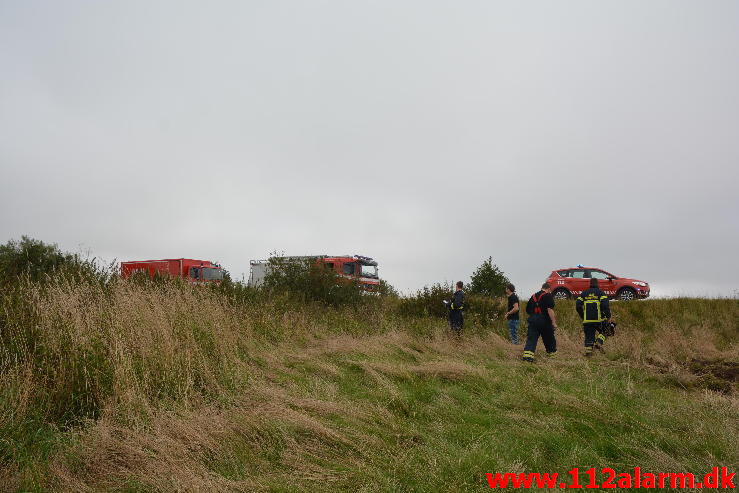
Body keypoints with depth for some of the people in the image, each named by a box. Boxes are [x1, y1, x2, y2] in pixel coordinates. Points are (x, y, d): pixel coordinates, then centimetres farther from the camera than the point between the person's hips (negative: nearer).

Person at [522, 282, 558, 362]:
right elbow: (550, 310, -15)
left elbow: (527, 310, 18)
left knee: (531, 338, -2)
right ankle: (551, 351, 35)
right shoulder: (548, 296, -4)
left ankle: (527, 355, -17)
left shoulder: (533, 296, 15)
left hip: (532, 320, 4)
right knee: (549, 337, 17)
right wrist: (554, 322, -14)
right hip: (544, 320, -4)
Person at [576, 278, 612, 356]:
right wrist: (608, 317, -6)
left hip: (587, 320, 3)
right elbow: (605, 305, -14)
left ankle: (588, 351, 3)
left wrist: (582, 316, 17)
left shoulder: (583, 294, 10)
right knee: (603, 332, 19)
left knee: (589, 336, 9)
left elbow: (578, 306, 6)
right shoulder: (601, 293, 0)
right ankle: (599, 342, -3)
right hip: (599, 319, -2)